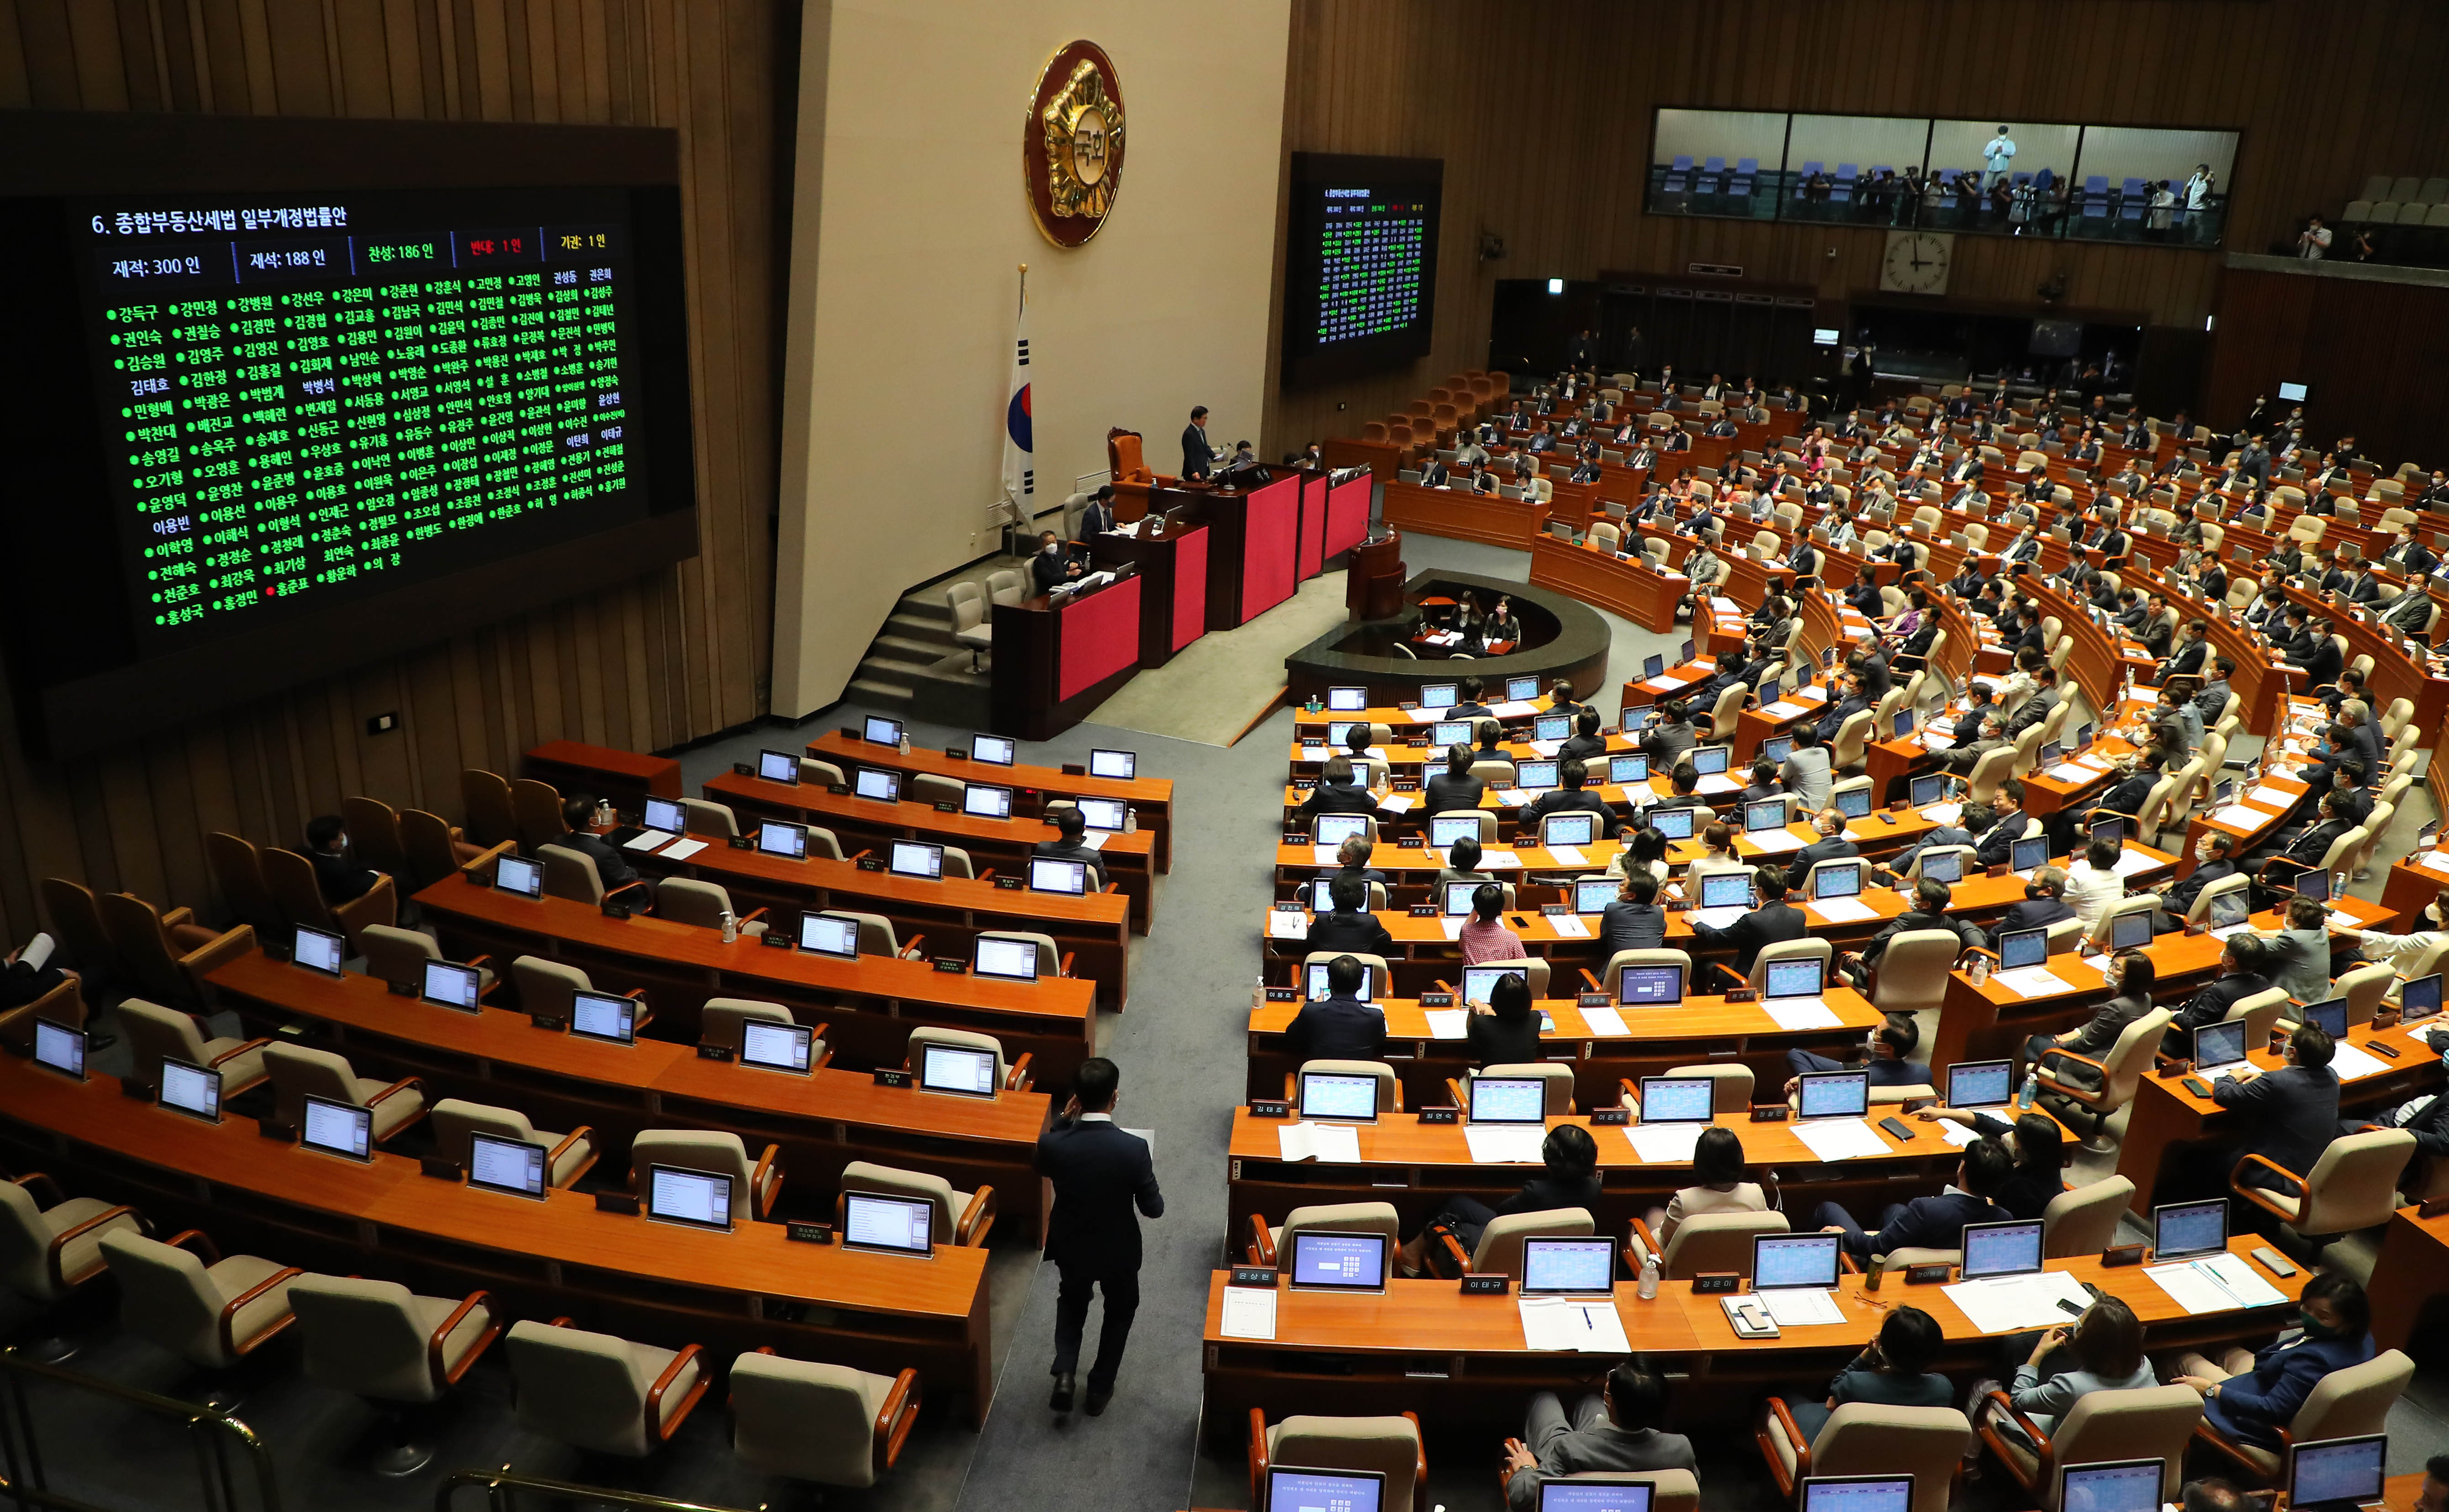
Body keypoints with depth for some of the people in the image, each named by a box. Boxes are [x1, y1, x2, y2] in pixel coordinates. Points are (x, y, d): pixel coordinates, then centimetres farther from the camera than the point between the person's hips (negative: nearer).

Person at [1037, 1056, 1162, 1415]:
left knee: (1072, 1301, 32)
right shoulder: (1134, 1148, -30)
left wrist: (1065, 1120, -9)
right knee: (1120, 1309, 28)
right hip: (1118, 1250, -2)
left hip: (1071, 1247, 2)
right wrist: (1147, 1178, 4)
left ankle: (1065, 1374, 15)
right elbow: (1153, 1209, -18)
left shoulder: (1053, 1144, -25)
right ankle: (1100, 1387, 36)